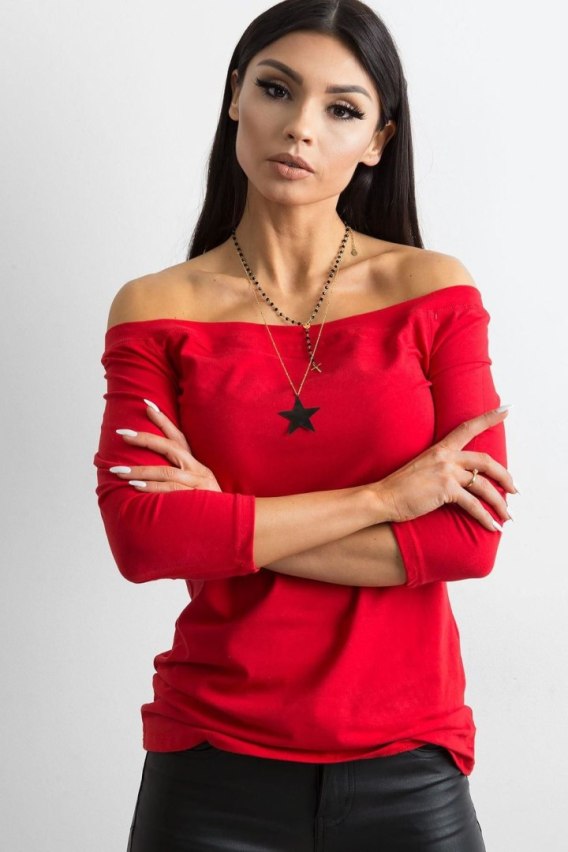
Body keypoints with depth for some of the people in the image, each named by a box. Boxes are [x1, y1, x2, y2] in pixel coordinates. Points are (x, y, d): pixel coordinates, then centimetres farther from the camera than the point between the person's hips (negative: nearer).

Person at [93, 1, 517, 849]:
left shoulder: (433, 289, -3)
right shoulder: (156, 309, -2)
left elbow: (469, 538, -10)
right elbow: (141, 539, -13)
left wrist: (226, 528, -12)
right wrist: (382, 497, -15)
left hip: (406, 762, 0)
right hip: (216, 758, 0)